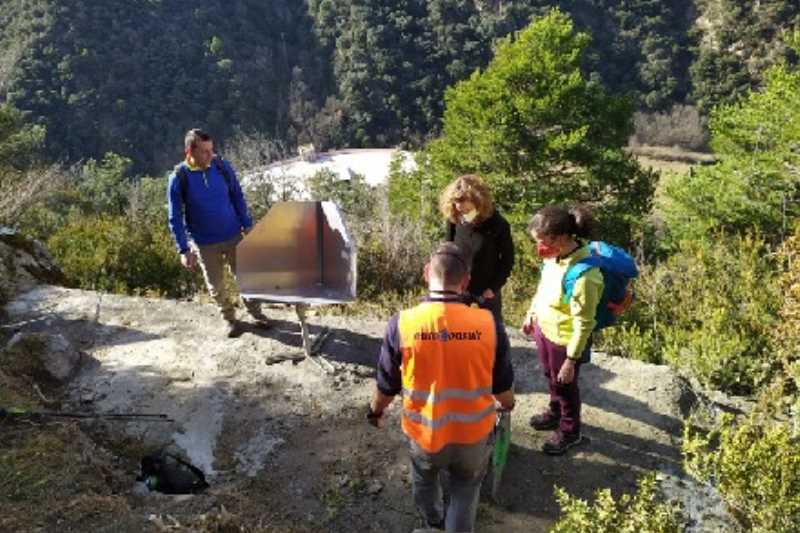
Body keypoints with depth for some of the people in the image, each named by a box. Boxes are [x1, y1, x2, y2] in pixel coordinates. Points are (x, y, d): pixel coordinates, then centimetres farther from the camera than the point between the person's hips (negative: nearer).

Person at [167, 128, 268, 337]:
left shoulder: (222, 166, -9)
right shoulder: (179, 178, -15)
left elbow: (237, 196, 4)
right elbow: (175, 218, -9)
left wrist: (247, 225, 3)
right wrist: (184, 250, -12)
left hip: (234, 236, 2)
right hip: (205, 244, -1)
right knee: (217, 285, 12)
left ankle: (256, 312, 34)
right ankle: (230, 318, 34)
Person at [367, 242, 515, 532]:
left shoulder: (401, 324, -21)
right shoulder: (489, 324, -18)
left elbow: (387, 386, -7)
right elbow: (503, 384, -3)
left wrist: (375, 411, 15)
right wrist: (507, 405, 20)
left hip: (423, 433, 2)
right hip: (474, 434, -1)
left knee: (424, 479, 33)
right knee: (466, 487, 28)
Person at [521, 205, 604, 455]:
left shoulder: (583, 275, -37)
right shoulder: (555, 254, -13)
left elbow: (583, 324, -27)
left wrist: (571, 360, -20)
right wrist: (532, 312, 17)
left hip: (564, 339, -7)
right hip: (544, 327, 7)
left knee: (565, 385, 18)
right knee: (550, 376, 30)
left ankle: (570, 431, 45)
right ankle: (555, 412, 58)